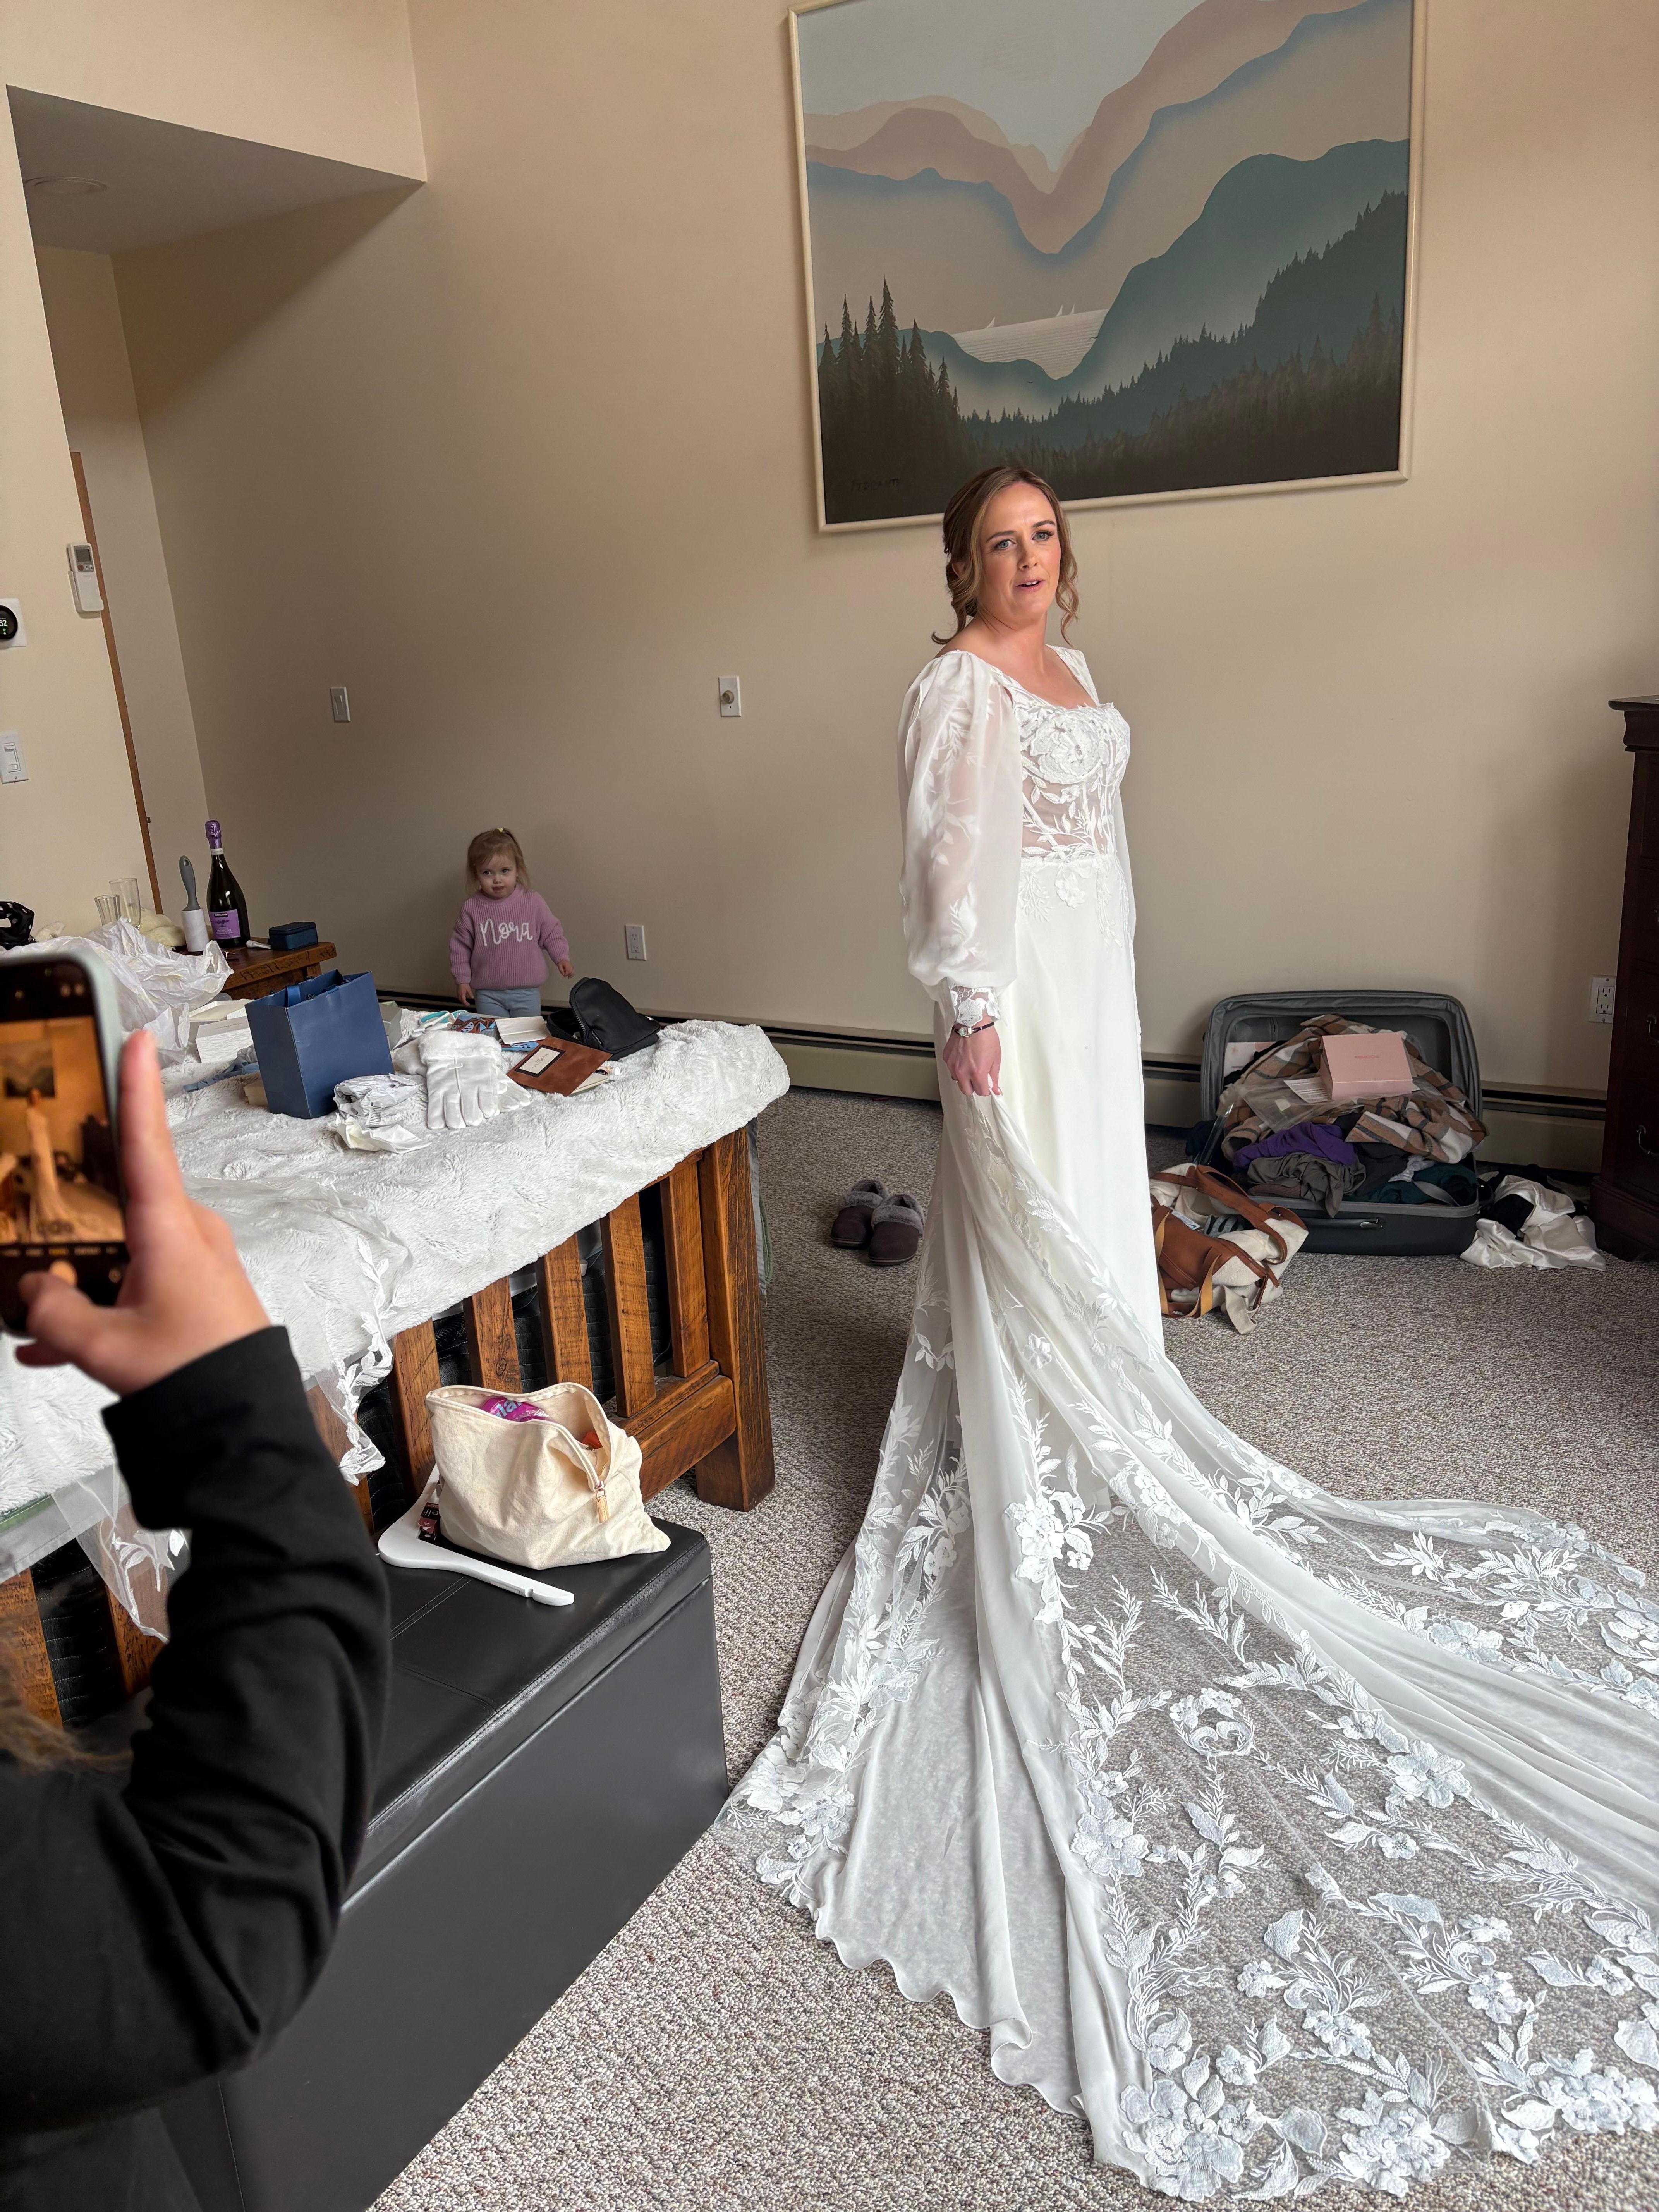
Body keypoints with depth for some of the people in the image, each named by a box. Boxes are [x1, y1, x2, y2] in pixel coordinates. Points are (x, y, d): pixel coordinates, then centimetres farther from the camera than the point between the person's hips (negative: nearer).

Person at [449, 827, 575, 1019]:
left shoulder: (533, 902, -6)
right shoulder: (471, 909, -7)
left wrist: (561, 957, -5)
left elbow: (551, 933, 6)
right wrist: (462, 979, 1)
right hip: (488, 994, 0)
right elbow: (460, 946, 3)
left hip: (526, 993, 0)